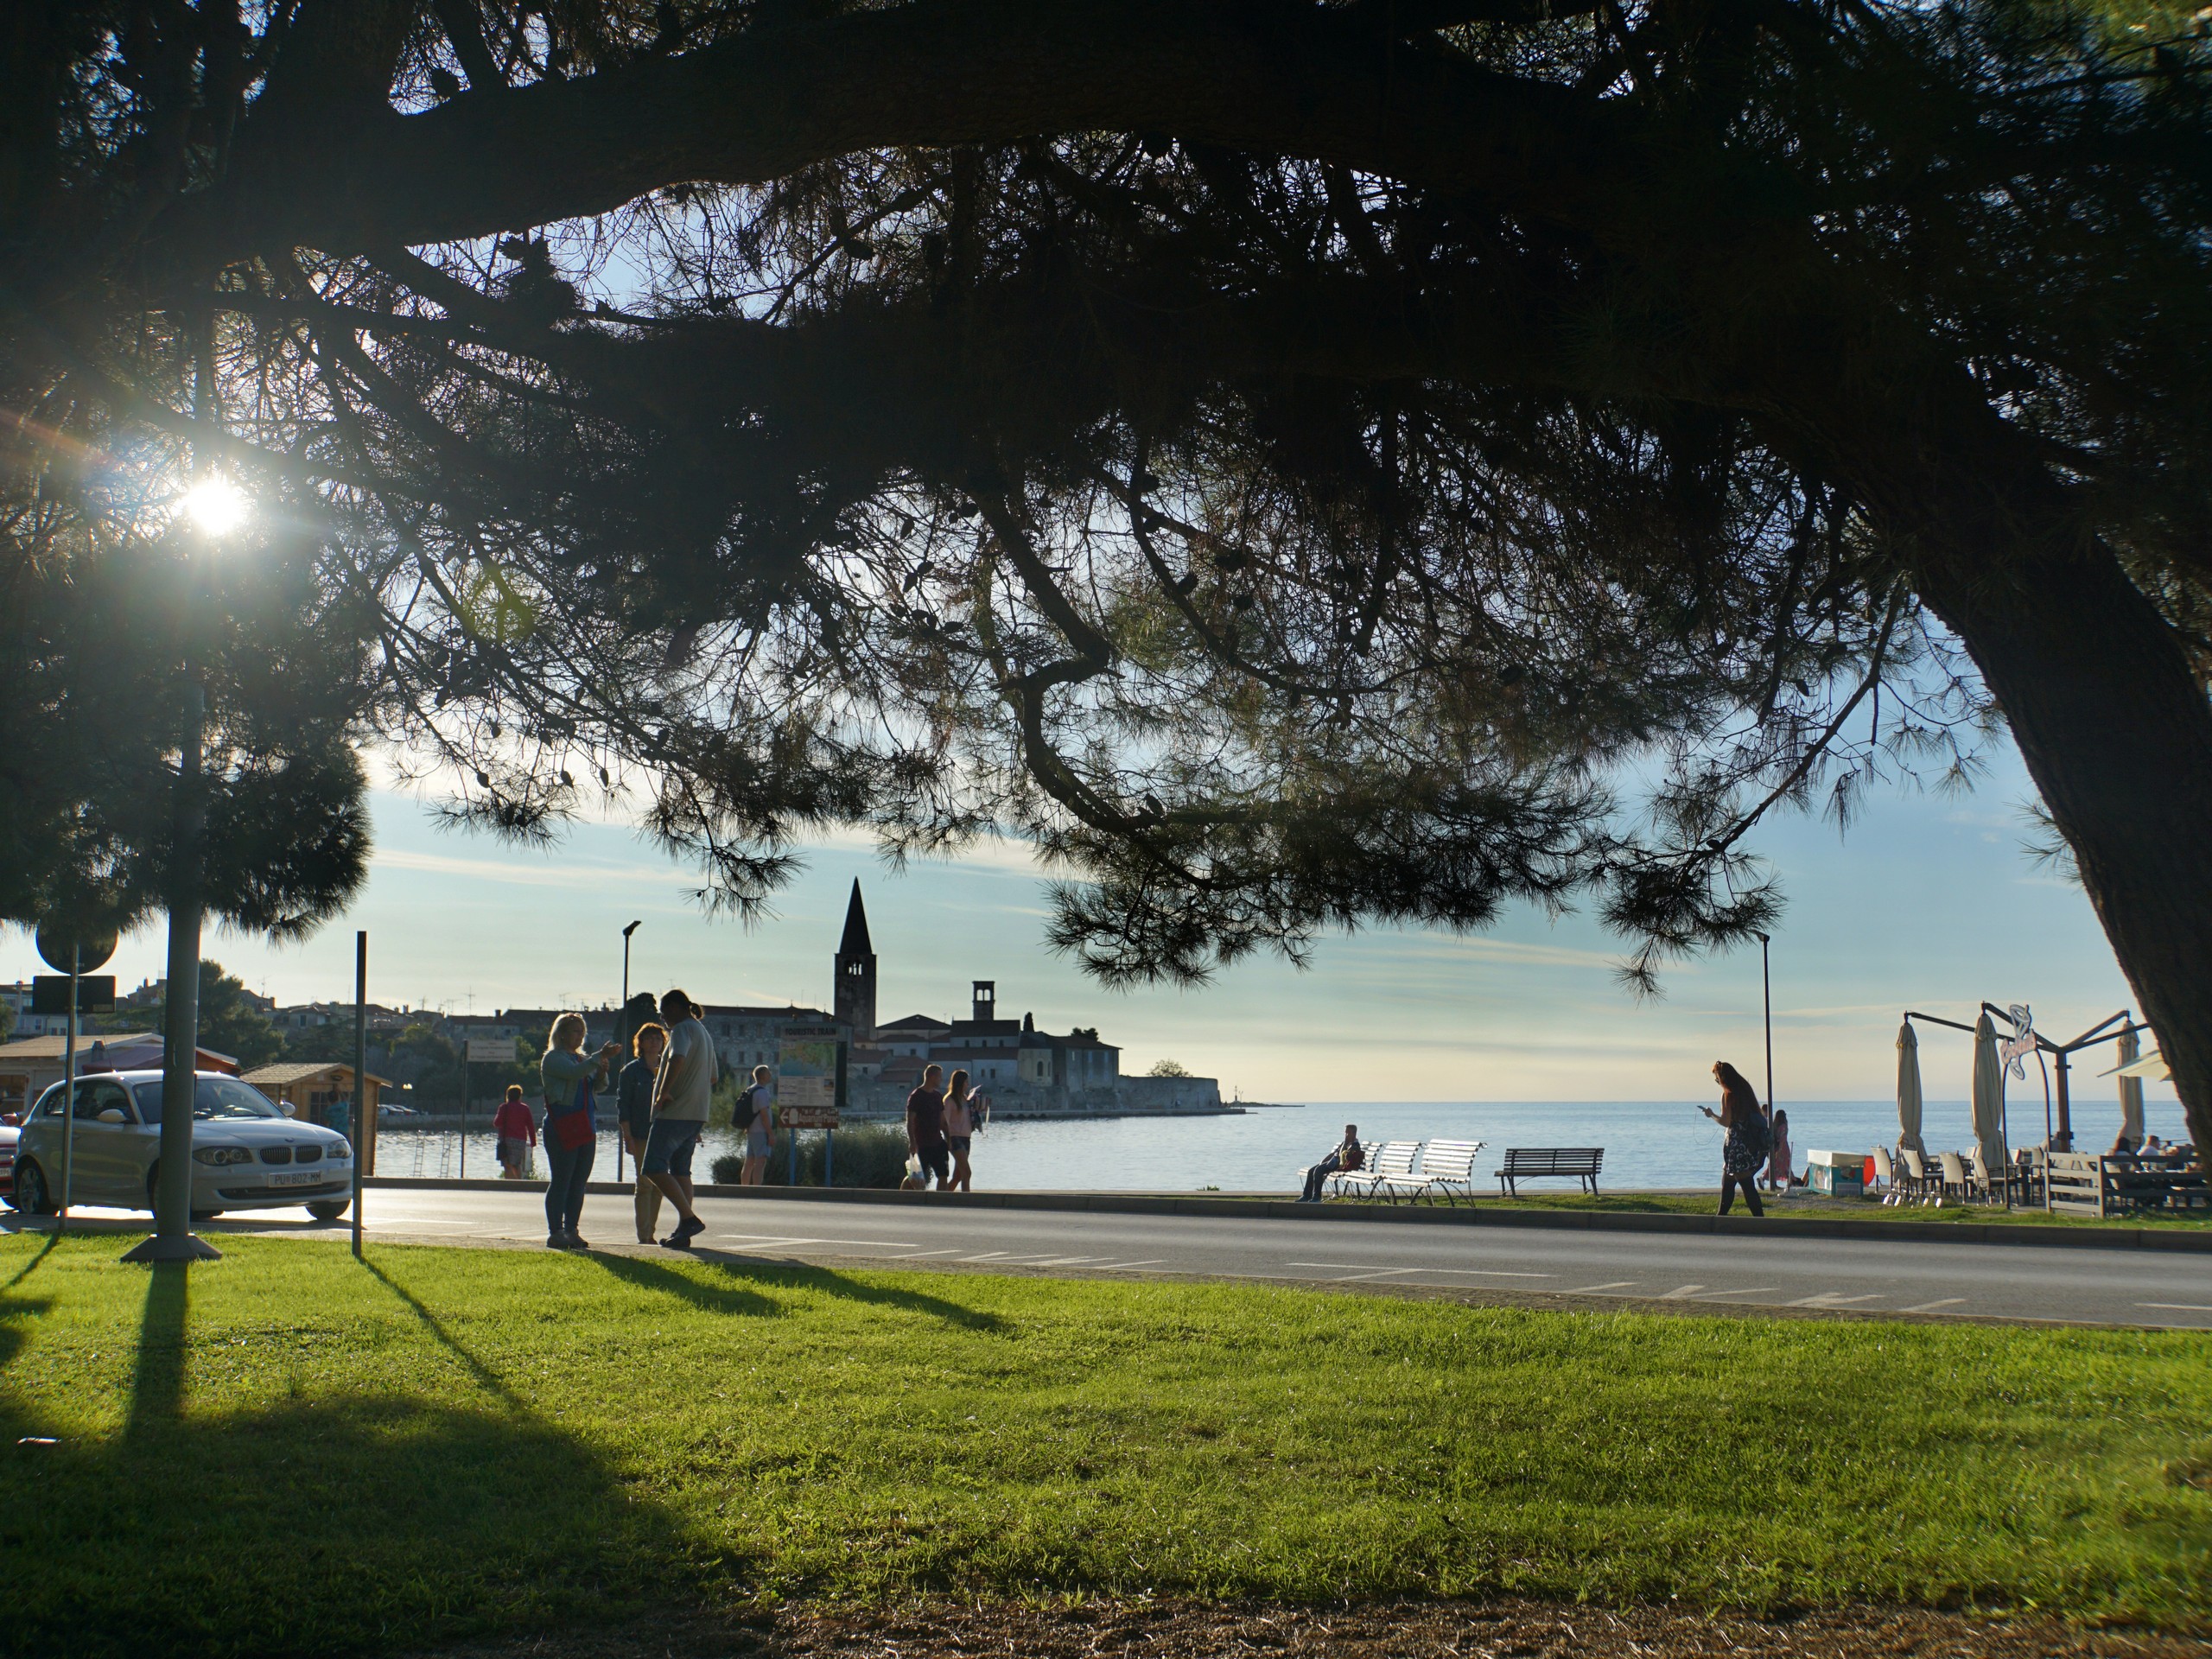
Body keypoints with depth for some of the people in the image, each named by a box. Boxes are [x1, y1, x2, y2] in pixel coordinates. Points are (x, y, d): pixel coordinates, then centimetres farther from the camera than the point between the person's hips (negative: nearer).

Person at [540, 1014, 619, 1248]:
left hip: (586, 1127, 8)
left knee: (579, 1181, 7)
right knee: (561, 1180, -7)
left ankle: (571, 1231, 11)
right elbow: (574, 1073, -22)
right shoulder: (553, 1058, -3)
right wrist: (599, 1057, -30)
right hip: (562, 1127, -8)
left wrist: (602, 1073, -5)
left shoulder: (583, 1059, 21)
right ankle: (555, 1233, -6)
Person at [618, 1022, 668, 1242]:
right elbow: (622, 1105, -2)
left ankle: (651, 1233, 13)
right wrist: (627, 1136, -10)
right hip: (641, 1135, -4)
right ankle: (643, 1236, -5)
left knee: (658, 1185, 6)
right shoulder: (631, 1071, 1)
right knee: (645, 1184, -7)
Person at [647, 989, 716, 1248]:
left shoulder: (682, 1029, -9)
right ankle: (683, 1231, 9)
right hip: (697, 1114, 10)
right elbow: (712, 1078, 29)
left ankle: (689, 1218, -20)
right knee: (680, 1170, 12)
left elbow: (677, 1059, -29)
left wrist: (663, 1093, -21)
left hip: (675, 1112, -10)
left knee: (653, 1167, -11)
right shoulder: (704, 1033, 22)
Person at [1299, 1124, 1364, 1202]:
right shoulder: (1345, 1143, 23)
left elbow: (1342, 1154, -20)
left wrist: (1345, 1143, -14)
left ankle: (1316, 1197, -25)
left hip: (1339, 1165, -10)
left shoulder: (1355, 1145, -8)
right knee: (1311, 1171, -2)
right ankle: (1307, 1195, -1)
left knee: (1318, 1170, -28)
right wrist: (1322, 1161, 12)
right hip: (1332, 1162, 10)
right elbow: (1334, 1153, 25)